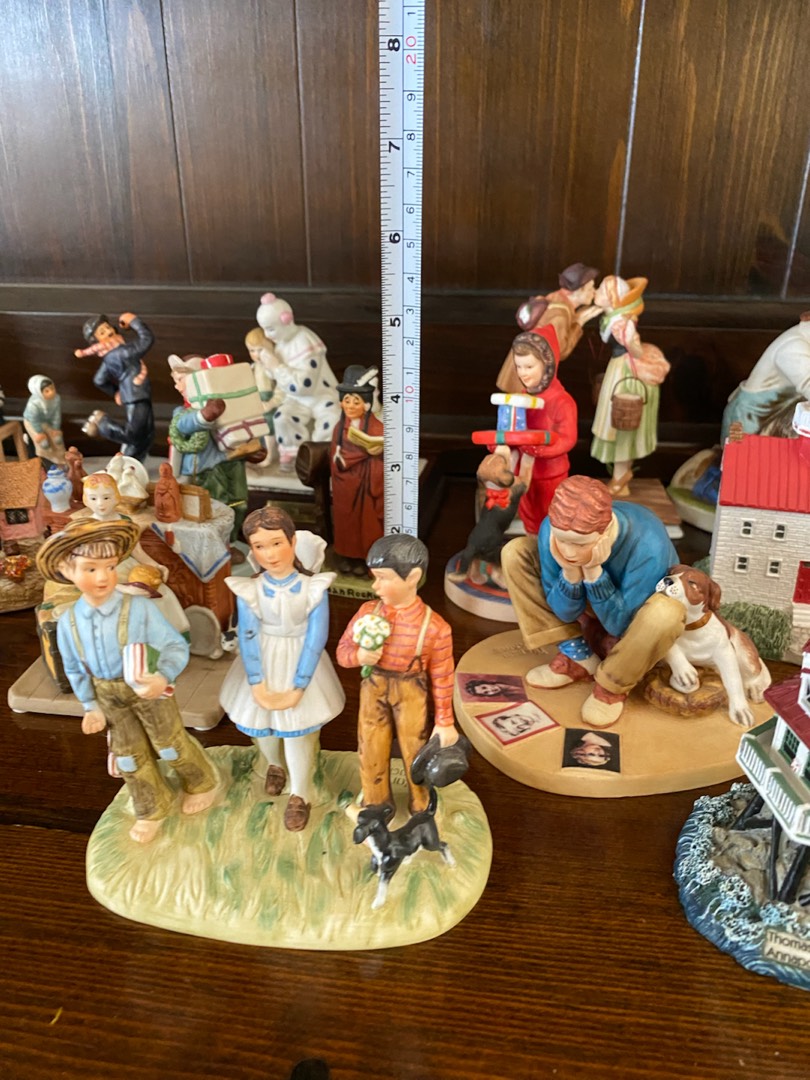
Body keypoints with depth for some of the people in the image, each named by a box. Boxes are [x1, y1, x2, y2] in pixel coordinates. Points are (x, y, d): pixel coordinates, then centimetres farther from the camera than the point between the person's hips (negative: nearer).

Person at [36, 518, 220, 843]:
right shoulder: (68, 622, -12)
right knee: (129, 754, 18)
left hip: (147, 689, -4)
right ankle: (152, 809, 41)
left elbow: (176, 646, -25)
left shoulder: (139, 608, -28)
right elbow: (75, 669, 3)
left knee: (170, 742, 15)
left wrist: (163, 677, -42)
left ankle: (203, 783, 44)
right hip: (109, 696, 4)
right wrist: (90, 706, 4)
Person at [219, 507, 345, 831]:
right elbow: (248, 638, -13)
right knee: (258, 723, 20)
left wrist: (297, 688, -17)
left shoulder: (314, 588, -21)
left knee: (299, 731, 7)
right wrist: (258, 686, -15)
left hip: (299, 665, -2)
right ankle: (275, 764, 54)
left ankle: (301, 795, 31)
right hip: (264, 664, 2)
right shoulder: (248, 590, -18)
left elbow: (316, 639, -17)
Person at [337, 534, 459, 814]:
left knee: (416, 752, 17)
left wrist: (444, 721, -4)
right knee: (371, 752, 18)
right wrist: (358, 656, -25)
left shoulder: (434, 627, -22)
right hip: (373, 689, 3)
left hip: (411, 694, -3)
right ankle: (376, 806, 45)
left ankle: (421, 808, 44)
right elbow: (342, 650, -1)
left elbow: (442, 678, -11)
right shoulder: (368, 612, -12)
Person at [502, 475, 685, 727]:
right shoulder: (552, 529, -28)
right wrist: (571, 572, -37)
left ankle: (613, 684, -9)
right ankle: (578, 655, -5)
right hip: (592, 604, 4)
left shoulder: (648, 548, -38)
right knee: (516, 553, -15)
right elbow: (566, 613, -17)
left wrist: (593, 571, -40)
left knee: (666, 613, -40)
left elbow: (620, 624, -28)